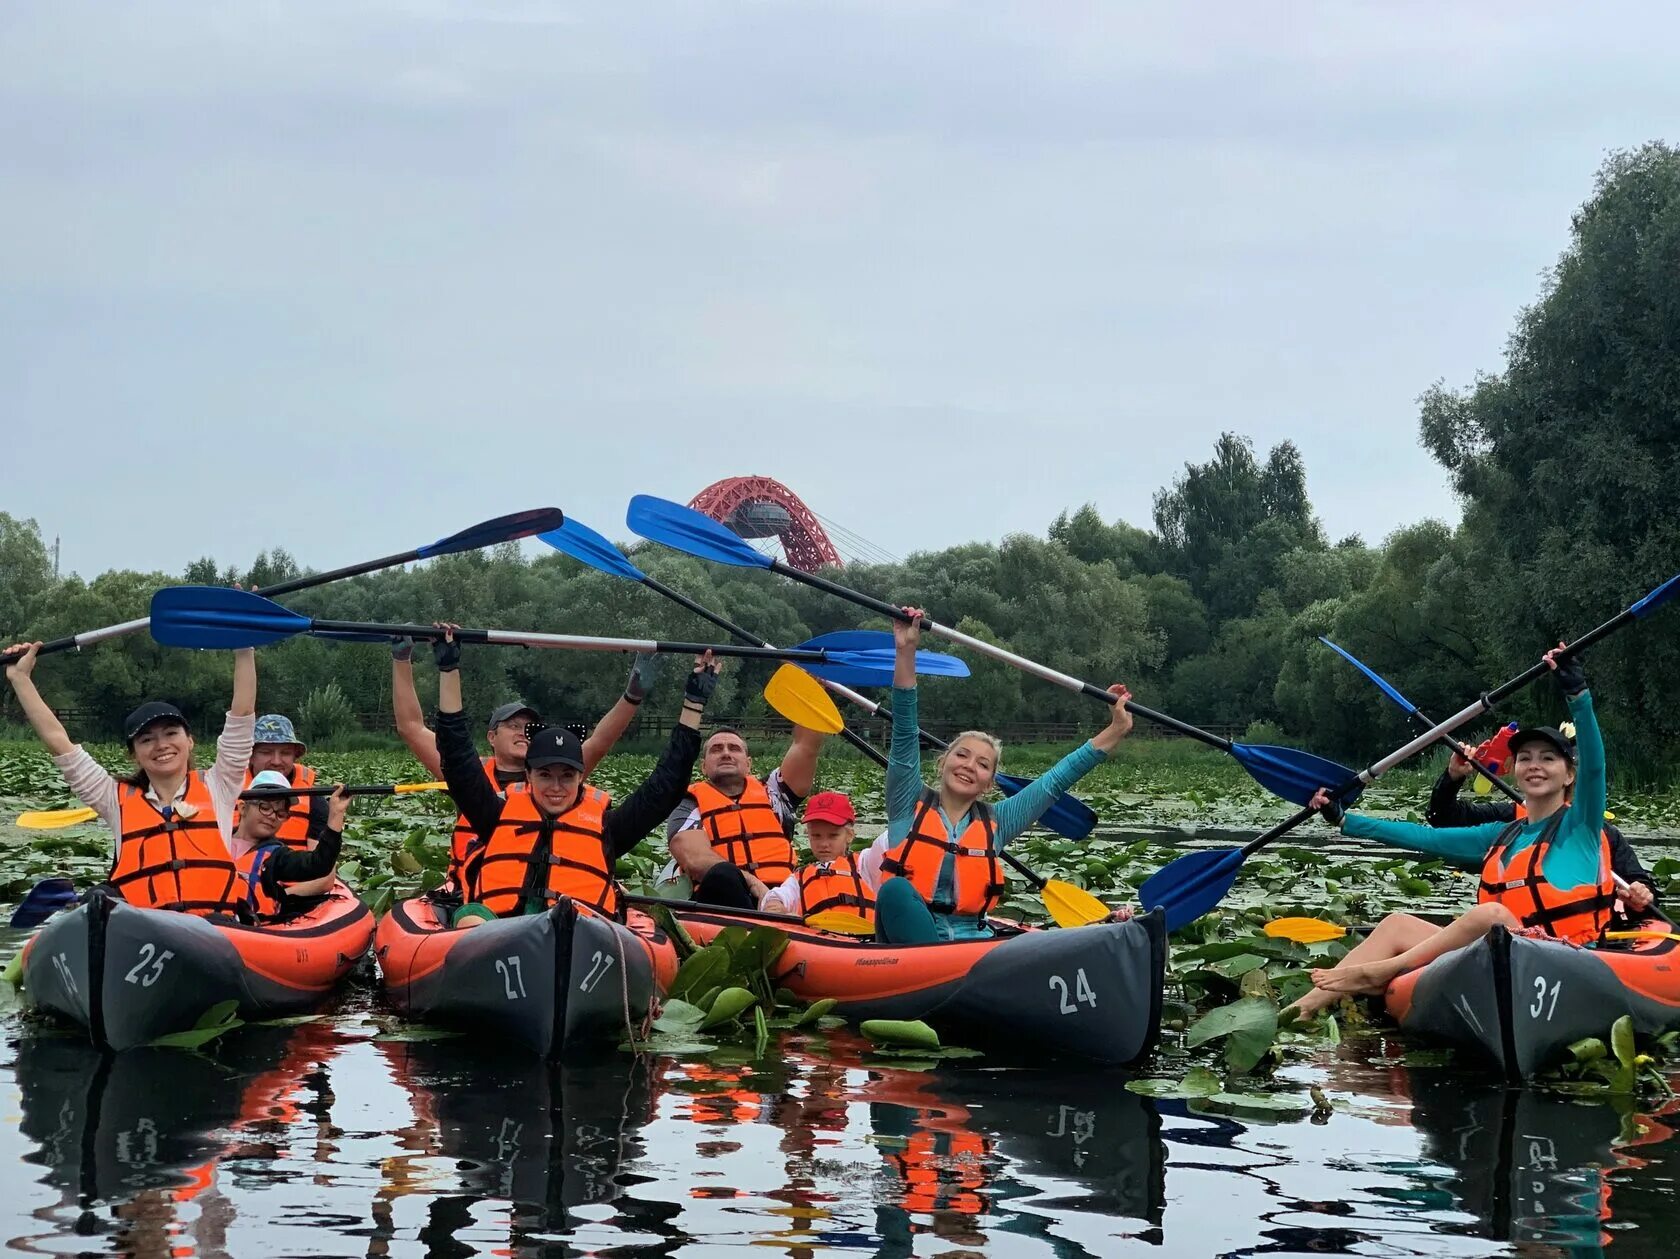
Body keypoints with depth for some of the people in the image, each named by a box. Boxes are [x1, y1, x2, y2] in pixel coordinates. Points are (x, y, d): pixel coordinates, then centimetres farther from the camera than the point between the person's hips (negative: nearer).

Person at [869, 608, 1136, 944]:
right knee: (896, 889, -36)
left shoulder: (994, 823, 17)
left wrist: (1116, 731, 17)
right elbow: (905, 734, 1)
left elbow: (1056, 781, 19)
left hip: (973, 945, 3)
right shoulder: (911, 806, 10)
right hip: (907, 939, -3)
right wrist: (906, 652, -9)